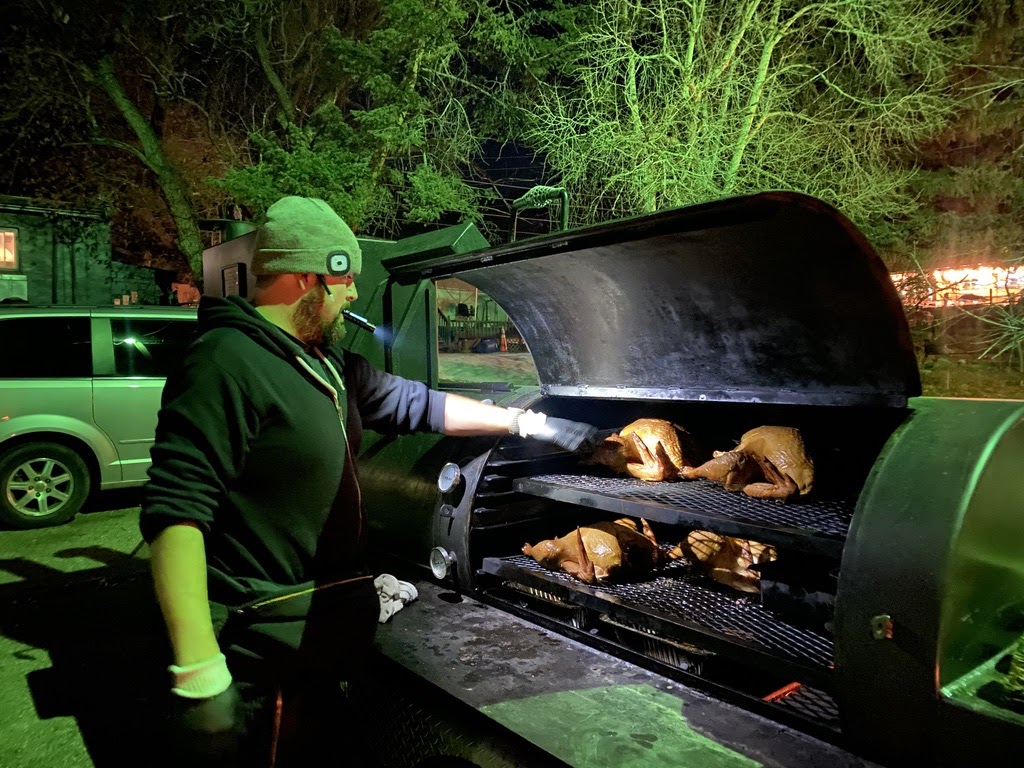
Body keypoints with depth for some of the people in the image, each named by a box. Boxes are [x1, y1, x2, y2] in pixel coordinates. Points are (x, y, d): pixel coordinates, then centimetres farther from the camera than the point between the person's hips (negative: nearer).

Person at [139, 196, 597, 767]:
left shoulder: (328, 365, 10)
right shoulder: (227, 363, -20)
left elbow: (417, 403, 18)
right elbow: (177, 511, -26)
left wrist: (527, 422, 18)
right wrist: (200, 675, -30)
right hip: (270, 652, -9)